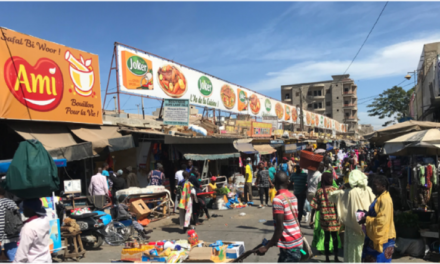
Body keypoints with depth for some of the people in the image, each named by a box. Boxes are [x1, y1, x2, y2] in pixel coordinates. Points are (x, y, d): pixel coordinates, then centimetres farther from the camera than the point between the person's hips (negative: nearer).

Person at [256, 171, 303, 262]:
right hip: (296, 241, 8)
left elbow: (280, 227, -21)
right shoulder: (292, 196, 6)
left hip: (289, 245, -8)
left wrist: (267, 247, -15)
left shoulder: (278, 199, -18)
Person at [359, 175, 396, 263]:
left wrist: (366, 220, -15)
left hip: (382, 237, -9)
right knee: (370, 260, 16)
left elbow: (382, 220, -24)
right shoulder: (379, 197, 11)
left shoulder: (385, 199, -19)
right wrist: (366, 215, 4)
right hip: (374, 236, 9)